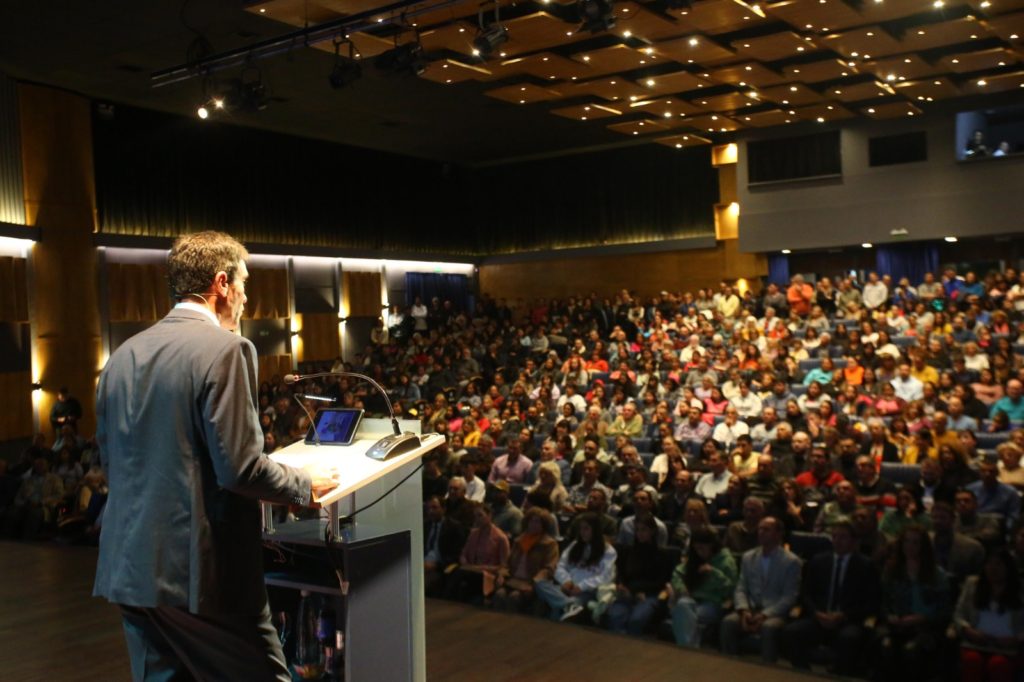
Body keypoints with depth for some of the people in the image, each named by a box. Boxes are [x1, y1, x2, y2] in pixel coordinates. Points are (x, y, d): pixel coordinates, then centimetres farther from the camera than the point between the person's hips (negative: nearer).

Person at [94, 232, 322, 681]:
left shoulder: (123, 355, 8)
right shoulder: (223, 349, -14)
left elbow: (110, 460, 16)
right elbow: (240, 468, -18)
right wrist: (305, 487, -1)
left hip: (130, 566, 8)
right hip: (202, 571, -7)